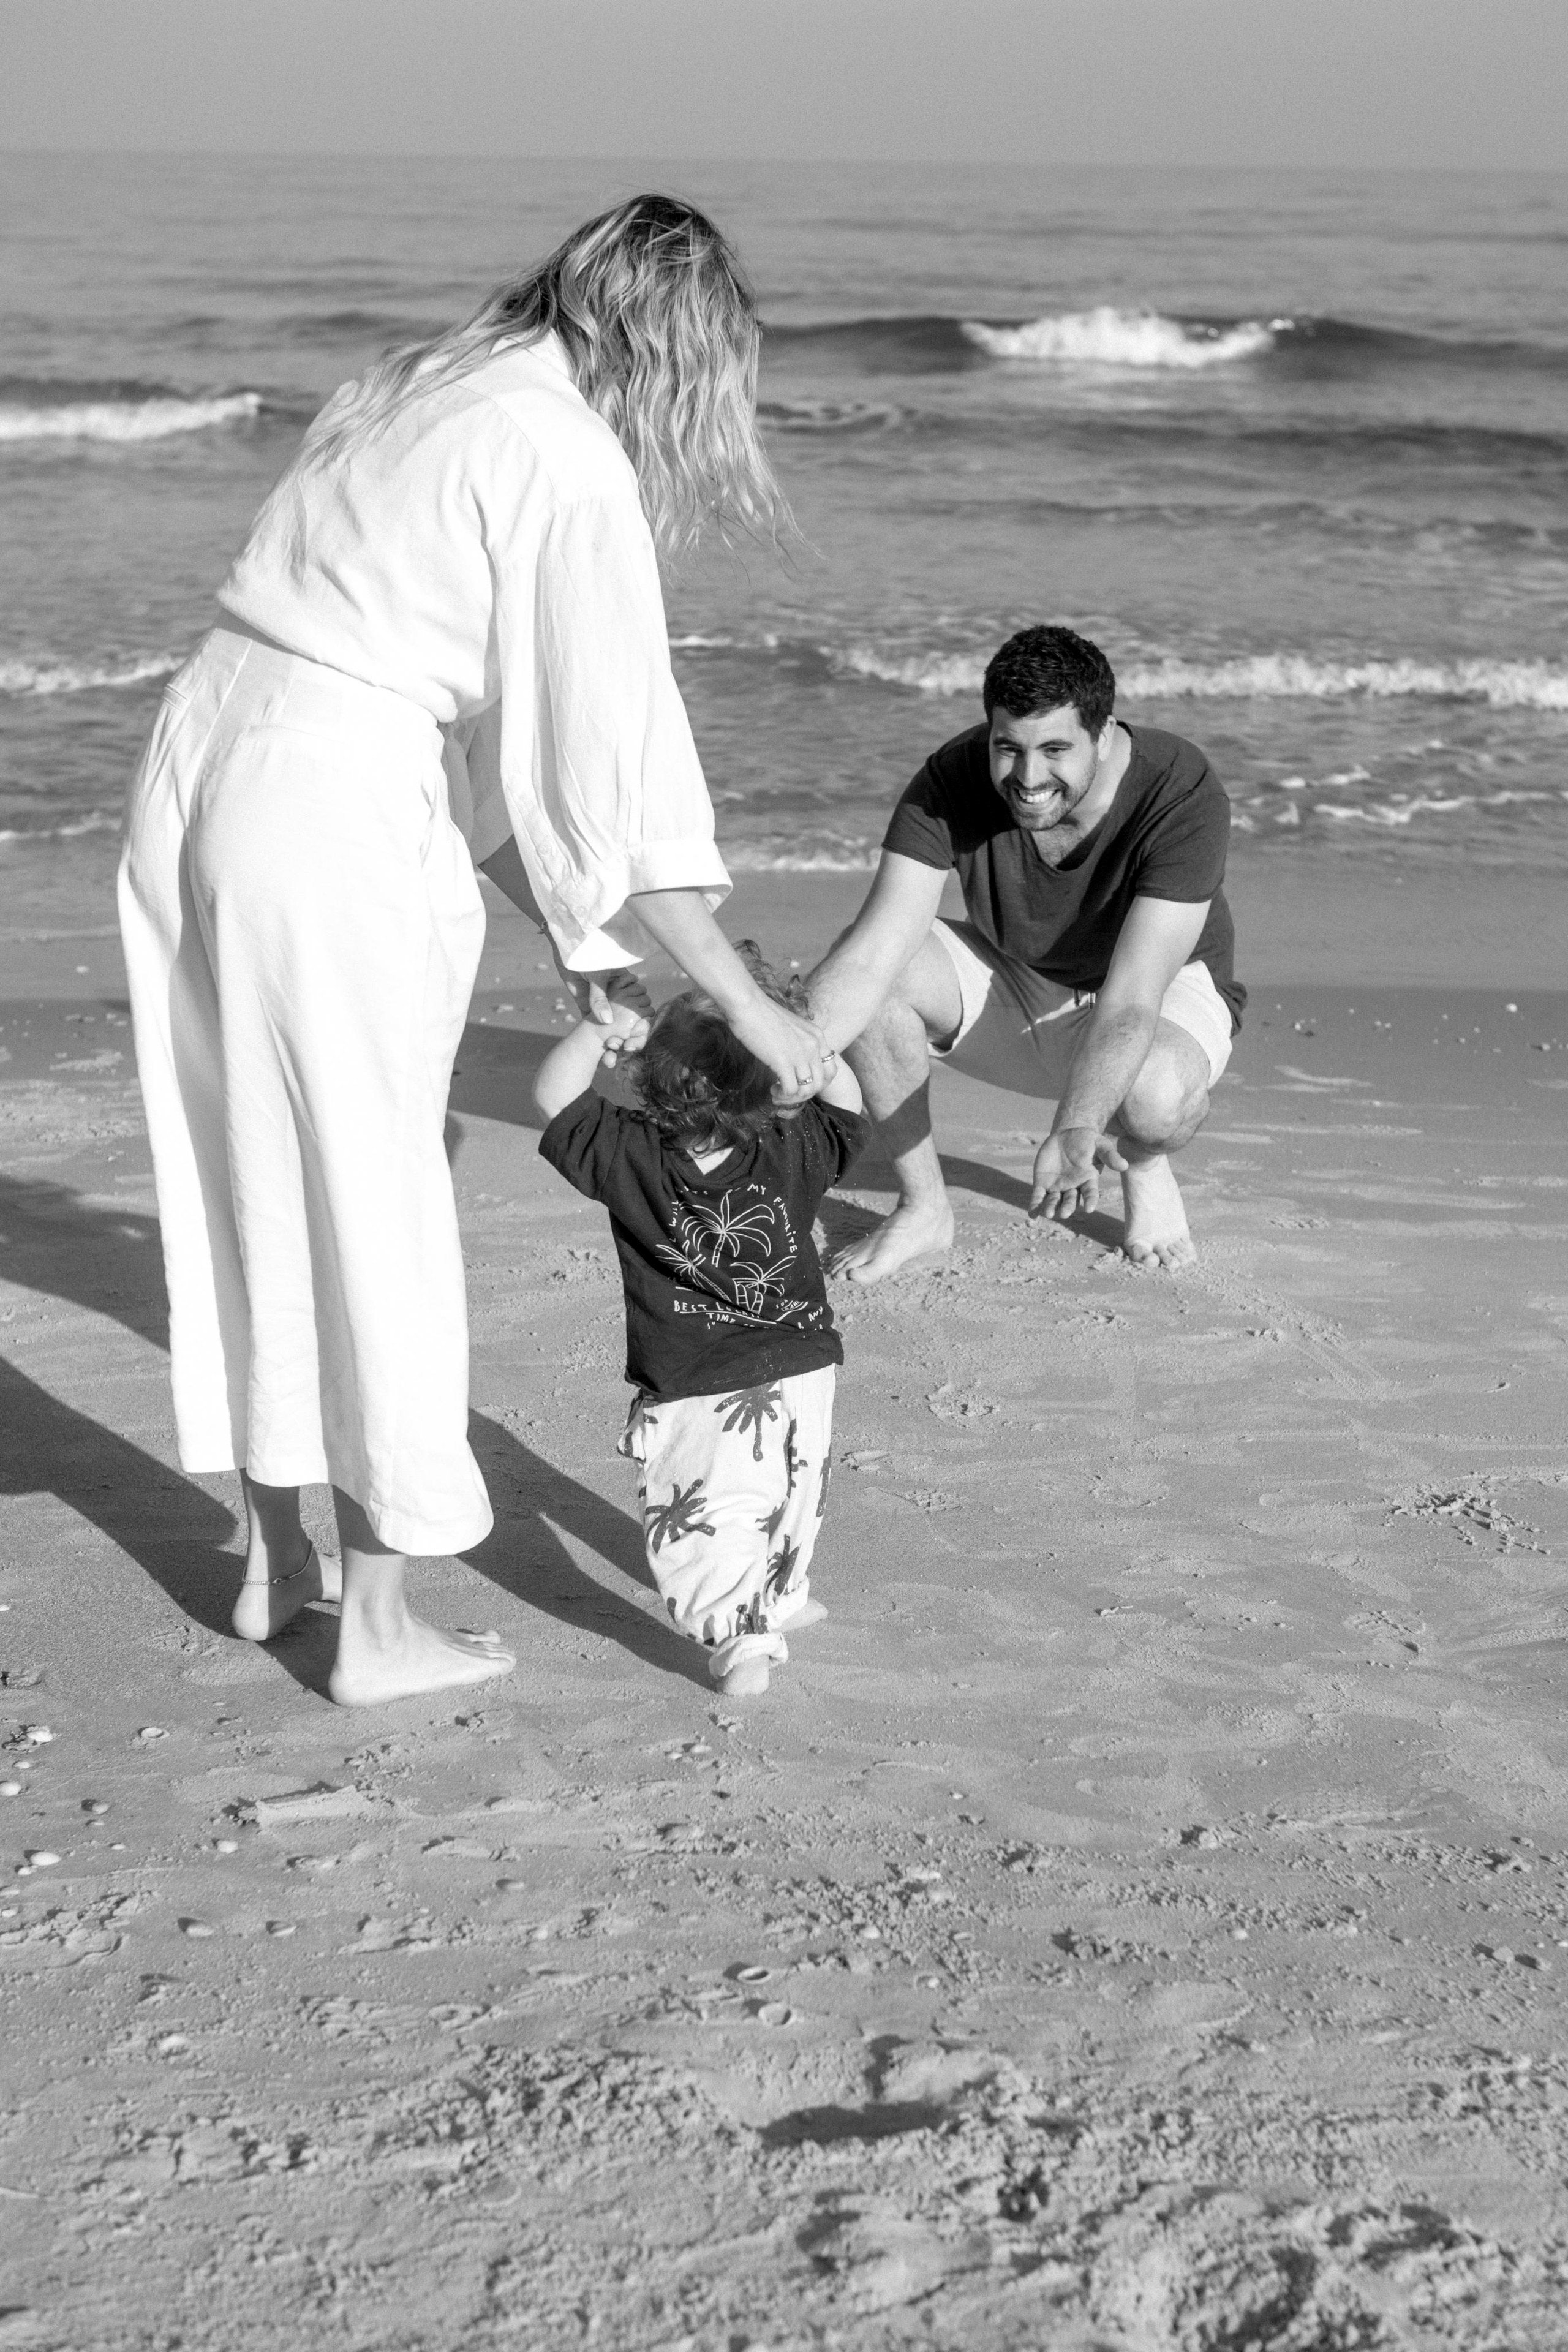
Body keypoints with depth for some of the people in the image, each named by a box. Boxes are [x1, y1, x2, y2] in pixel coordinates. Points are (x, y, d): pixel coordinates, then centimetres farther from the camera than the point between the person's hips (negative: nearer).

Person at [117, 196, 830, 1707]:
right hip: (335, 809, -8)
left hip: (195, 757, 8)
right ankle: (378, 1625, 16)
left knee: (241, 1181, 18)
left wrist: (566, 931, 19)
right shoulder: (572, 464, -9)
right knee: (371, 1205, 5)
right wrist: (750, 1009, -3)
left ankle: (274, 1557, 33)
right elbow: (613, 766, -11)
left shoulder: (413, 391, 16)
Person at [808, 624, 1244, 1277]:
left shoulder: (1182, 794, -31)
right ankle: (923, 1206, -6)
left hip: (1166, 989, -3)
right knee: (871, 967, -27)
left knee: (1156, 1097, -40)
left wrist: (1073, 1133, -55)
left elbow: (1130, 1002, -39)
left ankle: (1143, 1166, 1)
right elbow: (870, 957, -31)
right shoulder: (953, 781, -24)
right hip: (1008, 981, 3)